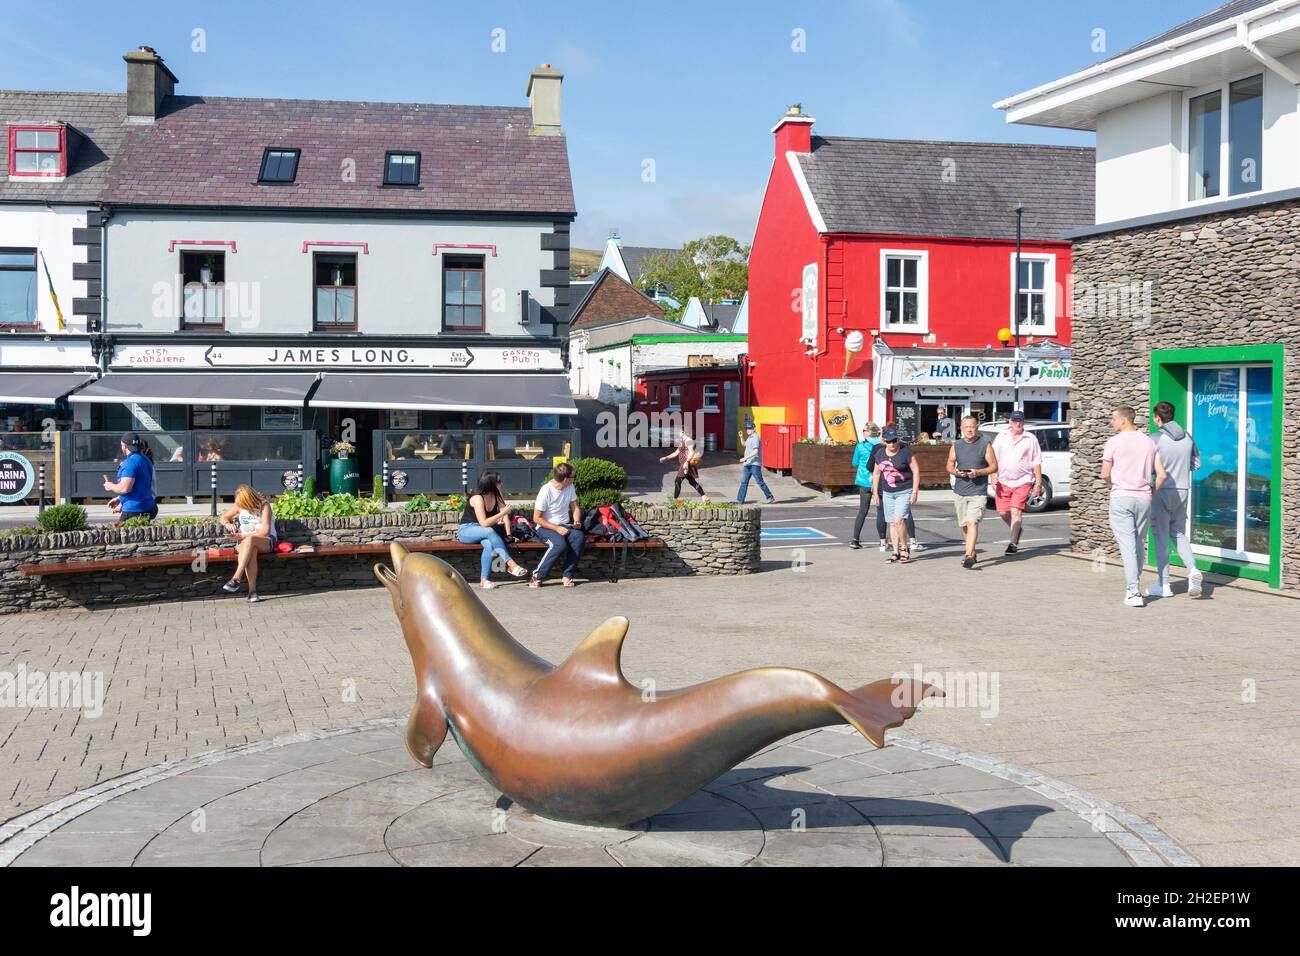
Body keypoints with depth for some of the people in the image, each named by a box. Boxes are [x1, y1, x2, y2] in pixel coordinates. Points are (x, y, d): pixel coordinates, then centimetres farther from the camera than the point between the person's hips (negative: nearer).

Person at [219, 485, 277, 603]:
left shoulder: (264, 505, -6)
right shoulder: (239, 505, 8)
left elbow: (265, 531, -13)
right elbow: (223, 518, 22)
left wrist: (244, 536, -19)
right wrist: (228, 524, -3)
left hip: (265, 541, -3)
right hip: (245, 542, 3)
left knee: (249, 540, -39)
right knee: (251, 551, -36)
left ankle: (236, 579, -45)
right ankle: (252, 590, -45)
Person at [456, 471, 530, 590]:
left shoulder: (497, 495, 0)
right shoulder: (477, 498, -21)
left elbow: (506, 515, -2)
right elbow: (484, 523, -29)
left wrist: (508, 534, -12)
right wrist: (502, 513, -28)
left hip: (482, 532, 5)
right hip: (466, 531, -5)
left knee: (489, 545, -33)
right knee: (489, 531, -38)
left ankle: (484, 580, -30)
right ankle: (510, 564, -38)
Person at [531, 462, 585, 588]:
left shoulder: (570, 487, 3)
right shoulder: (546, 491, -17)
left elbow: (575, 507, 15)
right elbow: (537, 518, -14)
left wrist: (577, 521, -7)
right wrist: (557, 528, -20)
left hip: (565, 525, 6)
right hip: (546, 527, -6)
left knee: (579, 537, -28)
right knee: (560, 544, -36)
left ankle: (568, 575, -23)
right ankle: (537, 576, -23)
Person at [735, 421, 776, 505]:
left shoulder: (755, 438, -15)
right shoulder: (749, 438, 17)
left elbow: (755, 452, -24)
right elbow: (745, 445, 37)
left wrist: (745, 458, -25)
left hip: (755, 464, -10)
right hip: (748, 464, 10)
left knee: (760, 482, -7)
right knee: (743, 482, 7)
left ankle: (770, 498, 1)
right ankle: (740, 500, 8)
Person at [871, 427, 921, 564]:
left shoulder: (906, 452, -10)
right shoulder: (880, 454, 6)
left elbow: (916, 471, -8)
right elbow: (876, 474, 15)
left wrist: (914, 492, -13)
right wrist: (875, 493, 11)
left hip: (904, 492, -5)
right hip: (888, 493, 5)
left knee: (899, 520, -17)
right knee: (892, 523, 6)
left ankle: (904, 549, -1)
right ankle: (896, 553, 11)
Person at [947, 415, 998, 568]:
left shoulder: (985, 444, -2)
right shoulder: (956, 445, 8)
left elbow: (994, 466, 0)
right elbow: (949, 465, 14)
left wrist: (978, 472, -17)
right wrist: (955, 472, -9)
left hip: (978, 492, -4)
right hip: (960, 491, 4)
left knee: (972, 522, -18)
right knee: (964, 525, 12)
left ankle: (969, 556, -23)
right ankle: (972, 552, 31)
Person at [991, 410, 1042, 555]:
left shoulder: (1031, 439, 3)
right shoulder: (1001, 437, 9)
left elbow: (1036, 463, 5)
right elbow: (993, 459, 11)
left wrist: (1038, 483, 1)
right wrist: (993, 477, 0)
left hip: (1023, 481, -3)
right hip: (1004, 481, 3)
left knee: (1016, 511, -13)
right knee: (1003, 512, 4)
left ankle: (1013, 543, -7)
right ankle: (1017, 529, 33)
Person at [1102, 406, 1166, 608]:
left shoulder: (1114, 441, -6)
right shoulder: (1149, 442, 7)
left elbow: (1105, 474, -5)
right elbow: (1161, 474, 4)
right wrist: (1152, 493, 16)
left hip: (1121, 498, -4)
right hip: (1143, 499, 4)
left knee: (1127, 545, -5)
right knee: (1140, 544, 15)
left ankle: (1133, 592, -10)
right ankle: (1134, 586, 25)